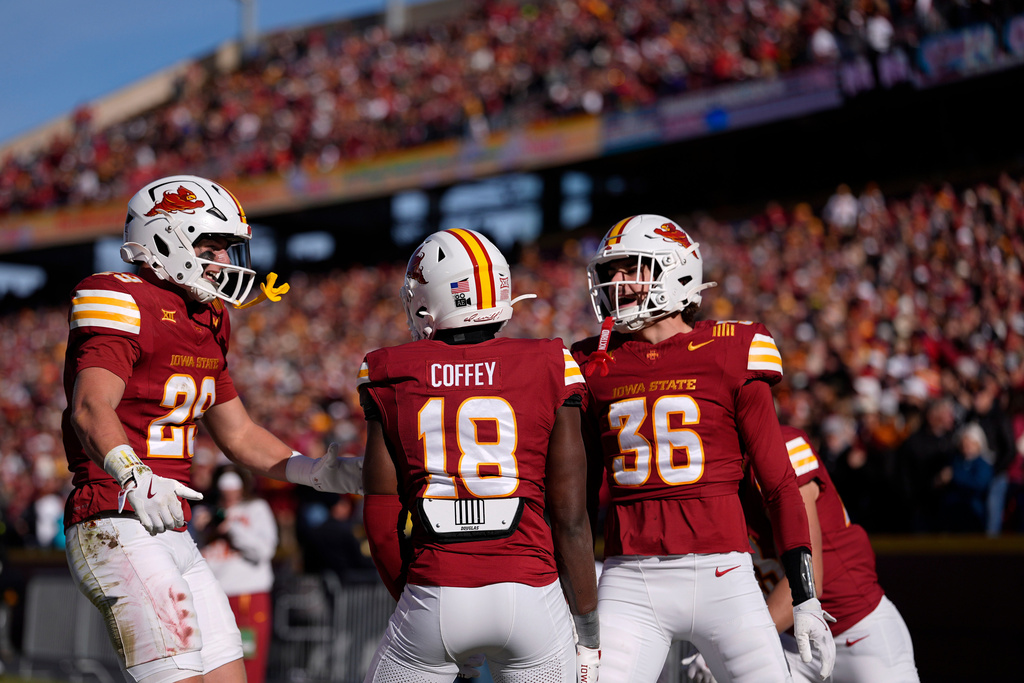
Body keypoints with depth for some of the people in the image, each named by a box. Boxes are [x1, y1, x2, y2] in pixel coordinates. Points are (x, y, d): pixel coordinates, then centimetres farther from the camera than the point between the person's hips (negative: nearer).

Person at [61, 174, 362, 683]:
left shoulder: (206, 321, 17)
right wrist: (135, 478, -45)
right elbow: (91, 408, -27)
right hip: (118, 528, -10)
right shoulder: (127, 306, -11)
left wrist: (319, 472, 13)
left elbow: (238, 435, 24)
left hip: (170, 536, 10)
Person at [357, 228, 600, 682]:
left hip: (433, 594, 0)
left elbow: (381, 525, 4)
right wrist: (588, 632, 10)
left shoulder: (393, 380, 2)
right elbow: (570, 521, 0)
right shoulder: (548, 372, 0)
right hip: (528, 592, 0)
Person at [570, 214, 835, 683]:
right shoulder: (595, 366, 10)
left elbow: (779, 482, 2)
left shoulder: (730, 355, 1)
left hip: (719, 575, -2)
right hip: (629, 586, 2)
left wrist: (805, 597, -2)